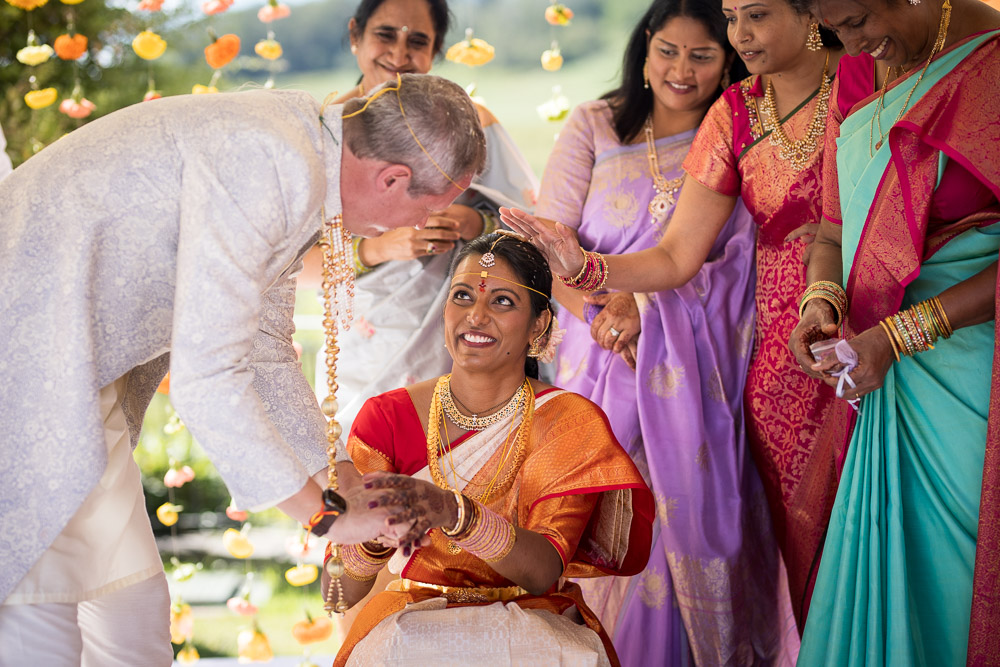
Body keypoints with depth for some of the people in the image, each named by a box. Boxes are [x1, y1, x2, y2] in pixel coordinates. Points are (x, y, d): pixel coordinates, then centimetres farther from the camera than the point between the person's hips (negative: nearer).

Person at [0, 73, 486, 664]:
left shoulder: (303, 171, 6)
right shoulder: (267, 162, -26)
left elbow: (266, 351, 18)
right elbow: (204, 378, -27)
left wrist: (350, 485, 18)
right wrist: (324, 514, -16)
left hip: (79, 371, 10)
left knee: (134, 603, 10)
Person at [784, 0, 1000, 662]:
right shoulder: (858, 76, 11)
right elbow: (836, 230, 15)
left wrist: (898, 334, -19)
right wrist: (822, 297, -6)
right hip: (887, 374, 6)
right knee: (880, 555, 8)